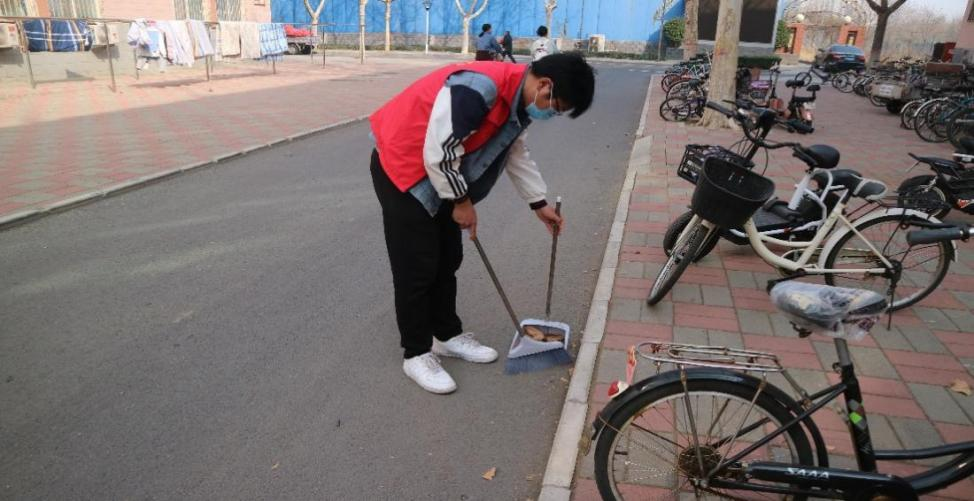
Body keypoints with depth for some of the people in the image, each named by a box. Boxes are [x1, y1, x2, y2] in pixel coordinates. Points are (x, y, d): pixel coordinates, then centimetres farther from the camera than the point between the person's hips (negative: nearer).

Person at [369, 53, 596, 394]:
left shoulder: (518, 99, -1)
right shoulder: (478, 88, -32)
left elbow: (515, 152, 14)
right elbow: (439, 152, -29)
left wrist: (539, 204, 15)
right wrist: (462, 201, -15)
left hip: (439, 174, 9)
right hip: (402, 167, -9)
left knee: (447, 259, 15)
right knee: (417, 268, -3)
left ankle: (447, 334, 31)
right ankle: (417, 353, 12)